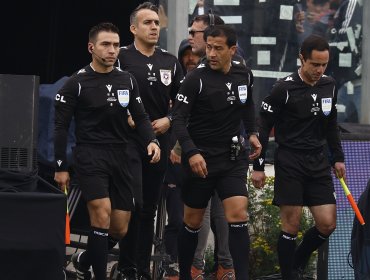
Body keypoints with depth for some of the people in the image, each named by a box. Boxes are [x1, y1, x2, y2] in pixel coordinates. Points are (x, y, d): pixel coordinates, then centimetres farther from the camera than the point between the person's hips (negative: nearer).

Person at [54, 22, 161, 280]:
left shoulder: (127, 80, 7)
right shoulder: (77, 83, -5)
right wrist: (61, 167, -4)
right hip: (90, 155, -5)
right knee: (102, 215, -21)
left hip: (120, 156, 5)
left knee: (120, 229, 5)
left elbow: (140, 117, 12)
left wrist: (151, 140, -9)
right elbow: (61, 126, -2)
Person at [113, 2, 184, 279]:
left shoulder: (170, 62, 11)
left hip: (159, 141, 5)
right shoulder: (121, 57, -3)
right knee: (134, 204, -16)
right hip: (129, 140, -5)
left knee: (150, 209, 9)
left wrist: (168, 119, 0)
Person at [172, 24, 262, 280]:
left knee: (238, 216, -11)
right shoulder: (196, 79, -14)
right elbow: (179, 119, -17)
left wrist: (252, 132, 10)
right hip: (201, 158, -3)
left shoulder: (245, 75, 0)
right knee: (193, 222, 7)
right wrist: (191, 152, -29)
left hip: (233, 158, 3)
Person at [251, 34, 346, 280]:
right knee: (291, 226, -4)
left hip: (319, 163, 5)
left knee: (327, 225, 0)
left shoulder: (329, 86, 5)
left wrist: (338, 158, 17)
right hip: (290, 162, -5)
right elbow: (263, 128, -7)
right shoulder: (284, 89, -12)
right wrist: (258, 166, -8)